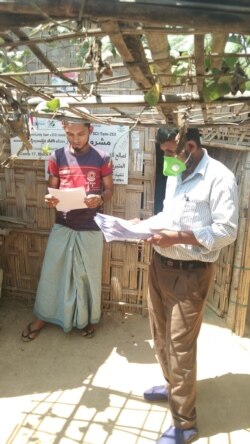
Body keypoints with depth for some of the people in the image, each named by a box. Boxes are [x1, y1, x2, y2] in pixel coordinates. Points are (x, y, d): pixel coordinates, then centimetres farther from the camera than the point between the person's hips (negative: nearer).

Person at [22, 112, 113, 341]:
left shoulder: (102, 158, -5)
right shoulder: (57, 157, 0)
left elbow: (109, 189, 1)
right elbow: (52, 188, 6)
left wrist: (99, 199, -22)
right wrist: (50, 199, -17)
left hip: (91, 228, -2)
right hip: (62, 225, 2)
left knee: (89, 274, 11)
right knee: (51, 272, 10)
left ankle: (88, 318, 33)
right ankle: (42, 316, 31)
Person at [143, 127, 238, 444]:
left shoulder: (219, 177, -15)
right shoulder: (175, 174, 9)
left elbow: (227, 231, -18)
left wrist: (178, 237, -23)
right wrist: (147, 225, 1)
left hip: (191, 274, -8)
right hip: (160, 265, 8)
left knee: (180, 345, 1)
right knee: (161, 335, 20)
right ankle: (172, 386, 45)